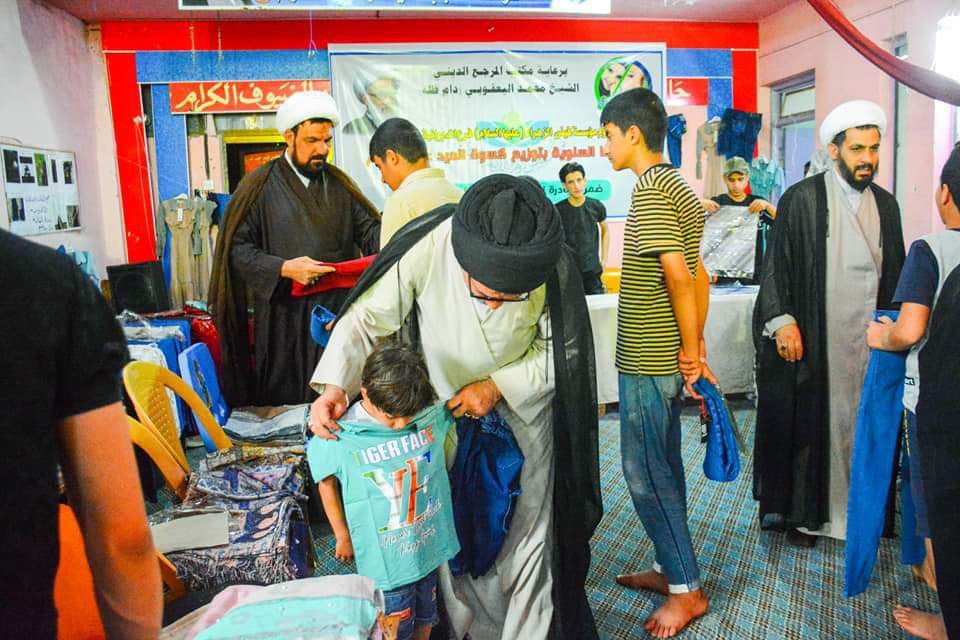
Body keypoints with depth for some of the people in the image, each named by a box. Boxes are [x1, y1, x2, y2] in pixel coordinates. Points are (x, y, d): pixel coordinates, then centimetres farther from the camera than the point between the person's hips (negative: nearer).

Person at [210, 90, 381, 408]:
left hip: (339, 310, 3)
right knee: (284, 405, 4)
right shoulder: (260, 185, 0)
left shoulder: (338, 183, 11)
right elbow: (238, 247, -4)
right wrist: (283, 268, -18)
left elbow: (368, 229, 7)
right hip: (284, 316, -3)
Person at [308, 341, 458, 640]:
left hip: (429, 546, 4)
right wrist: (342, 535, 5)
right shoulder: (341, 439, -21)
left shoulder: (433, 414, -15)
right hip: (386, 561, -4)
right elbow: (326, 482, -2)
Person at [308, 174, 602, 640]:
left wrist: (499, 386, -22)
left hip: (524, 404, 0)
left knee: (529, 535, 7)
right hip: (445, 405, 1)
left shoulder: (557, 269, -29)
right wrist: (335, 385, -30)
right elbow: (368, 316, -17)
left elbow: (561, 351, -12)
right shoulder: (424, 248, -32)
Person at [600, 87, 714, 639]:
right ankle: (672, 568, 32)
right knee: (664, 465, 18)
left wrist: (690, 350, -15)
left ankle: (686, 589, 15)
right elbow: (699, 275, 15)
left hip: (648, 360, -10)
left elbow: (677, 273, -24)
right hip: (668, 357, 10)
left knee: (646, 473, 2)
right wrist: (696, 343, 15)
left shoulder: (649, 189, -17)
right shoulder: (680, 188, 13)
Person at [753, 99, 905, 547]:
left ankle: (857, 507, 25)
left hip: (868, 338, 5)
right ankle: (802, 514, 17)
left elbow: (895, 273, 17)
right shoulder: (801, 199, -4)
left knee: (862, 423, 9)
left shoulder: (885, 205, 11)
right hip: (813, 339, -4)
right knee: (811, 423, 3)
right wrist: (782, 321, -15)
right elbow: (776, 264, -7)